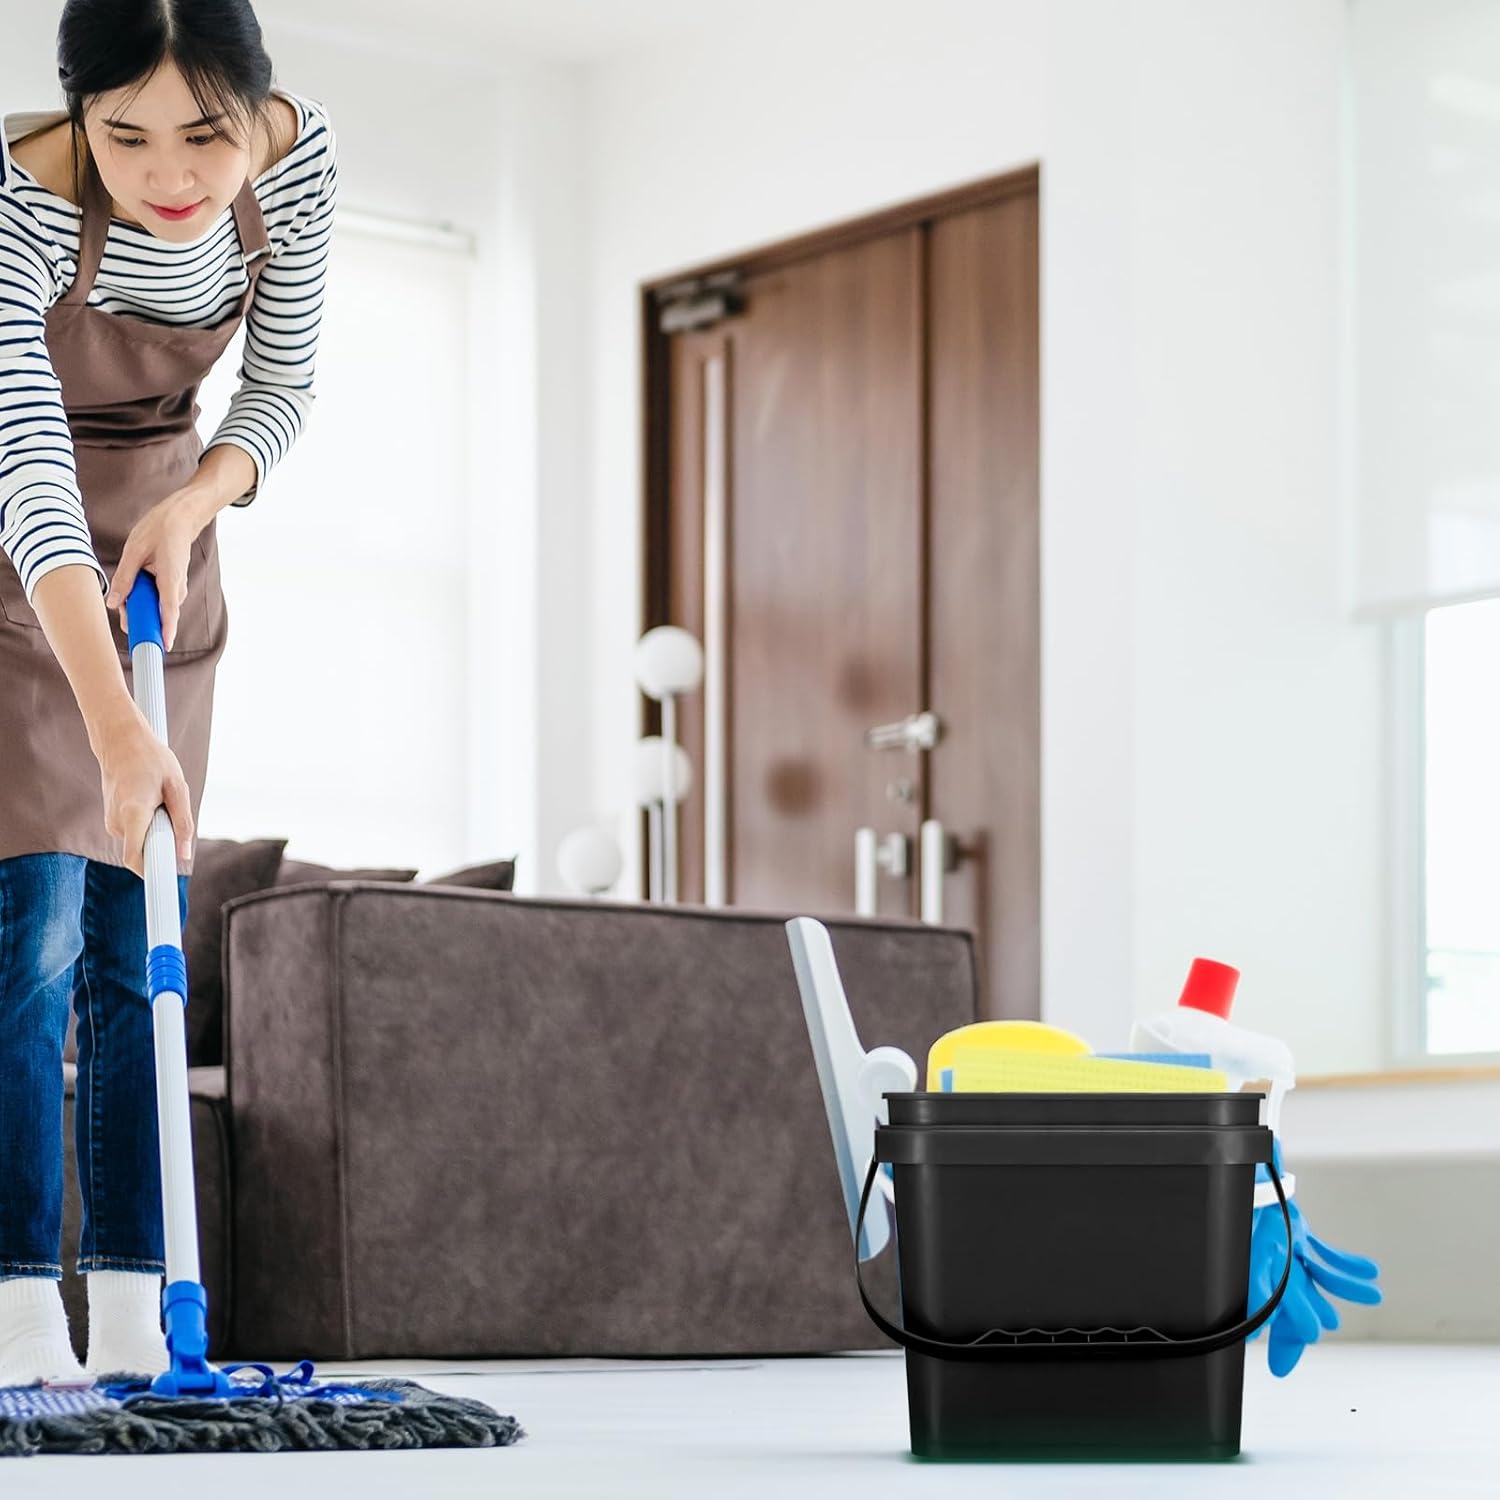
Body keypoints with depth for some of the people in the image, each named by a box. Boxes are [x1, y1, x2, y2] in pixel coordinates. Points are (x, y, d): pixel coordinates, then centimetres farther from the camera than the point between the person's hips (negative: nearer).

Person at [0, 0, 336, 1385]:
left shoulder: (298, 156, -18)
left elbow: (283, 390, -4)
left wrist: (189, 510, -24)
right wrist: (114, 722, -52)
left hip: (158, 541, 5)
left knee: (135, 940, 2)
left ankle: (131, 1321, 3)